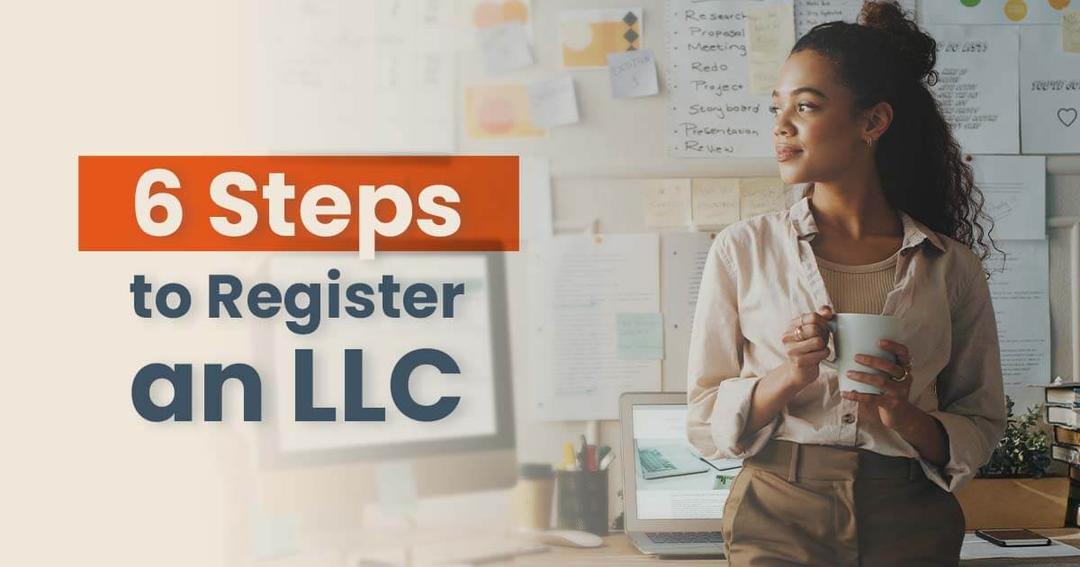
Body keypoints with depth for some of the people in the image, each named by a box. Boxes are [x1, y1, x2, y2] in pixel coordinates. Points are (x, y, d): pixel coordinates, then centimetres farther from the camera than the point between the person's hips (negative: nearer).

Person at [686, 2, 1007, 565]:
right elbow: (705, 424, -1)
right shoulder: (743, 249, 0)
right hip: (779, 519, -1)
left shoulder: (950, 266, 1)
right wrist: (788, 377, -17)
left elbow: (981, 425, 6)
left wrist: (906, 418, -13)